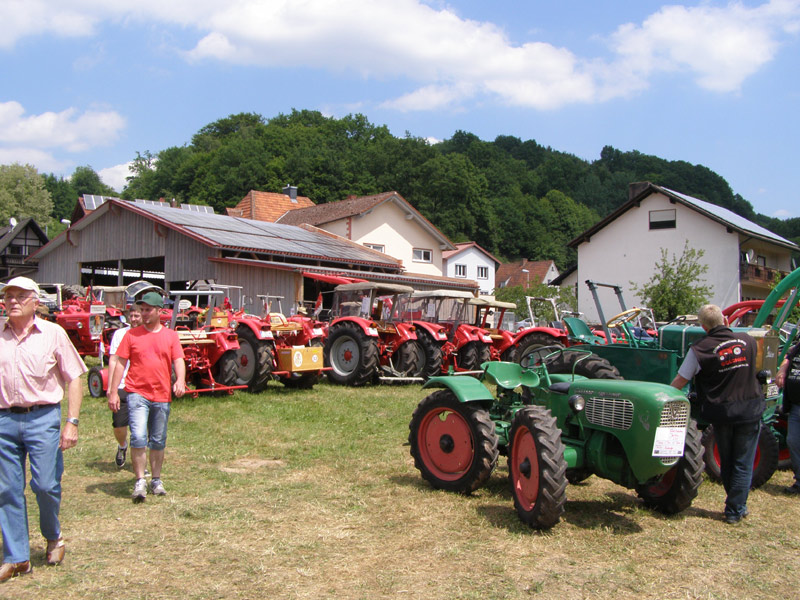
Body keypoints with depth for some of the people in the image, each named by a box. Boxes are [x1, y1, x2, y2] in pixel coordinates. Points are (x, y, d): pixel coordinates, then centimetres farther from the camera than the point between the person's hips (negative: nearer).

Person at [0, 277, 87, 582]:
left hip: (42, 419, -2)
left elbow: (74, 379, 1)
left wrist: (71, 422, -5)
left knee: (46, 485, -2)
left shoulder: (53, 333, 1)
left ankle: (53, 537, 26)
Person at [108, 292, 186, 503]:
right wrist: (113, 392, -2)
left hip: (162, 396, 2)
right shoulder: (132, 335, 4)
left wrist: (180, 380, -19)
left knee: (158, 441, 11)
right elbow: (120, 364, 4)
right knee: (138, 437, -14)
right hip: (137, 393, -2)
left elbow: (178, 361, 1)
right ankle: (140, 481, -3)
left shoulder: (171, 336, 7)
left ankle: (156, 480, 24)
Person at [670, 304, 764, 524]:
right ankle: (735, 510, 7)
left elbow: (680, 381, -8)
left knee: (727, 463, 16)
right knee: (743, 463, 7)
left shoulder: (700, 349, -12)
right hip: (750, 409, 1)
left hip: (720, 411, -1)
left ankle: (735, 505, 27)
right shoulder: (747, 341, 0)